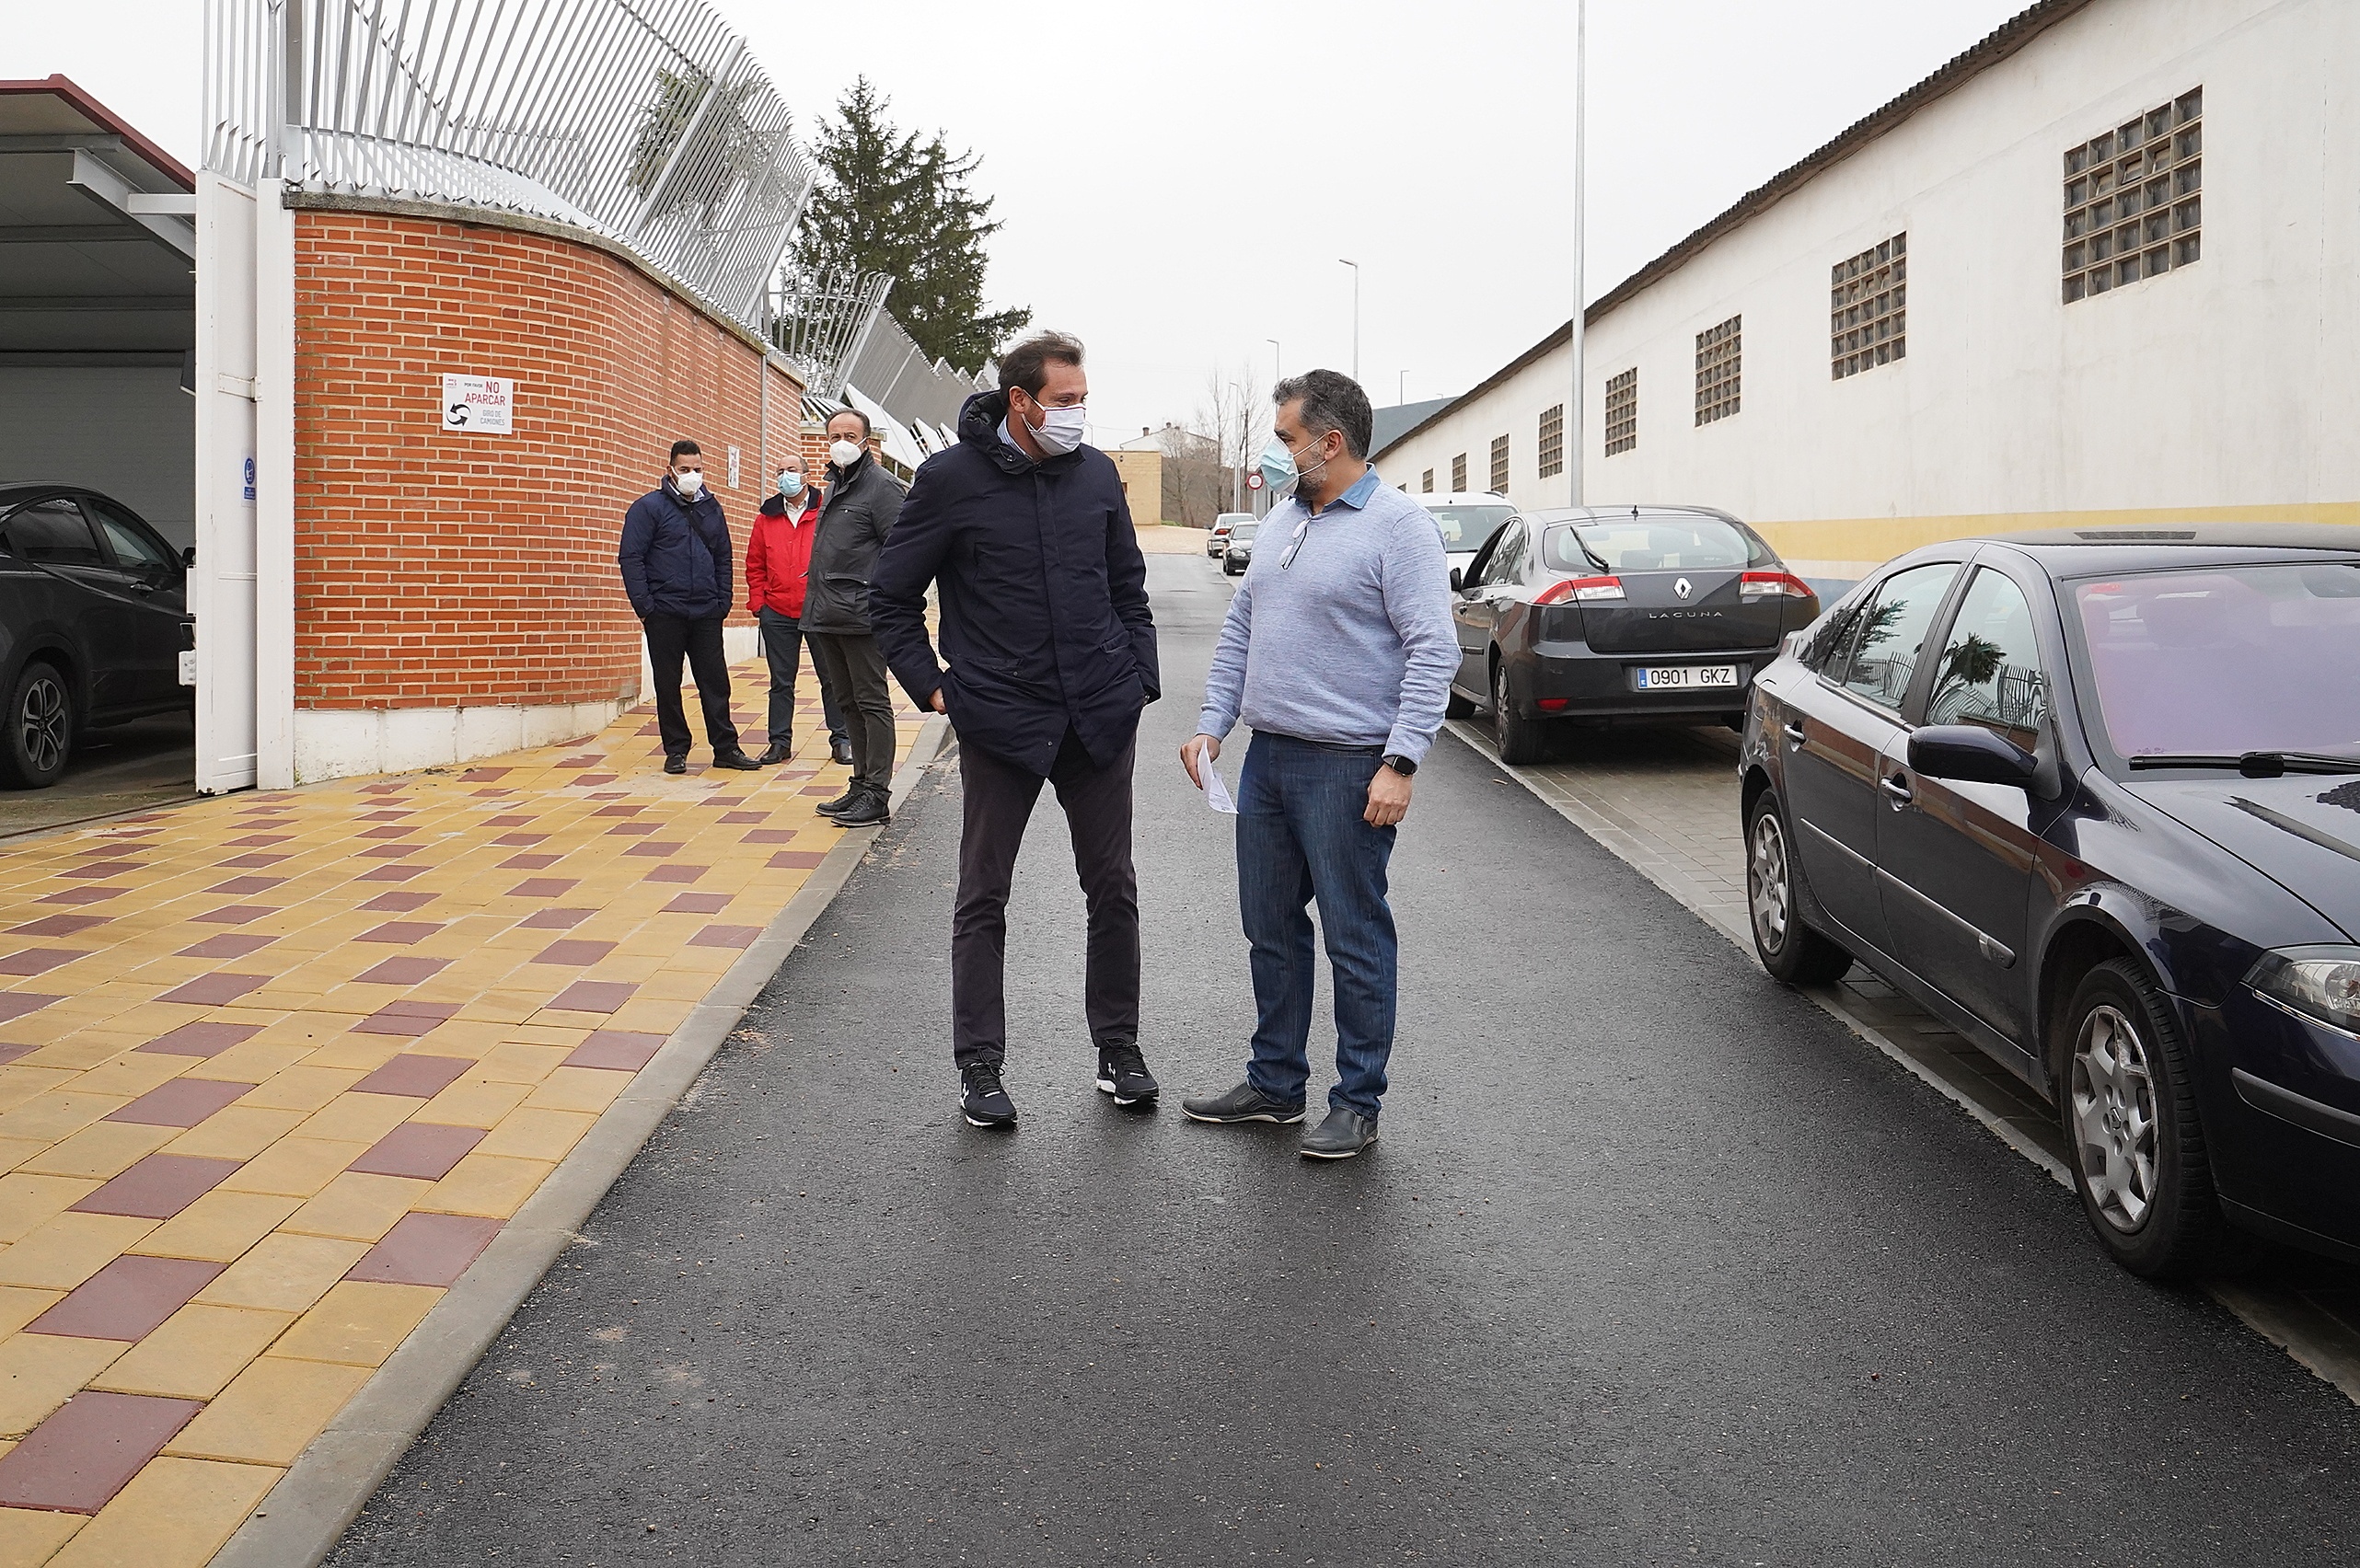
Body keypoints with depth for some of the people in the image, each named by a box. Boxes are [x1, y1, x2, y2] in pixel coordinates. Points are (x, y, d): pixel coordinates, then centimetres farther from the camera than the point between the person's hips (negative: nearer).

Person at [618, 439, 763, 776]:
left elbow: (723, 558, 18)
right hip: (665, 614, -4)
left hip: (706, 614, 4)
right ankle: (676, 751, 12)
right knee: (668, 685, 3)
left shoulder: (711, 508, 12)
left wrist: (723, 603, 9)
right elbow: (630, 558, -7)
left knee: (716, 681, 5)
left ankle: (725, 748, 11)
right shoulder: (649, 507, -3)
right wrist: (644, 606, -12)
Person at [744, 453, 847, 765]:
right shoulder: (767, 519, 9)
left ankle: (841, 740, 13)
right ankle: (780, 742, 16)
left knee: (831, 677, 4)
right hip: (777, 614, 3)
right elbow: (755, 565, 13)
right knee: (781, 681, 9)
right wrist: (757, 602, 4)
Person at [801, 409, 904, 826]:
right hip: (828, 617, 9)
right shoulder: (834, 486, 20)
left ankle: (877, 793, -1)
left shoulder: (880, 485, -8)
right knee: (848, 703, 14)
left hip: (861, 615, -9)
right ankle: (862, 783, 22)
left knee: (872, 702, -5)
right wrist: (819, 602, 20)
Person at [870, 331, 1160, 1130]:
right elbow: (891, 597, 1)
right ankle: (979, 1066, 16)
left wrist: (1140, 677, 8)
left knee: (1113, 888, 10)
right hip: (1000, 720, -3)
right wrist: (931, 686, -5)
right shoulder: (951, 479, -6)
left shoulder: (1097, 472, 5)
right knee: (983, 897, 5)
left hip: (1101, 716, 3)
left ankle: (1118, 1048, 24)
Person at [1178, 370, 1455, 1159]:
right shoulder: (1282, 522, 14)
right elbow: (1239, 629, 19)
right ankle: (1275, 1083, 29)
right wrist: (1212, 724, 11)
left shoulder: (1397, 526, -11)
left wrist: (1400, 762, -21)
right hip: (1268, 757, 8)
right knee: (1272, 930, 15)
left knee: (1356, 939, 1)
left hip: (1348, 768, -8)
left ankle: (1357, 1104, 12)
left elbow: (1432, 651, -15)